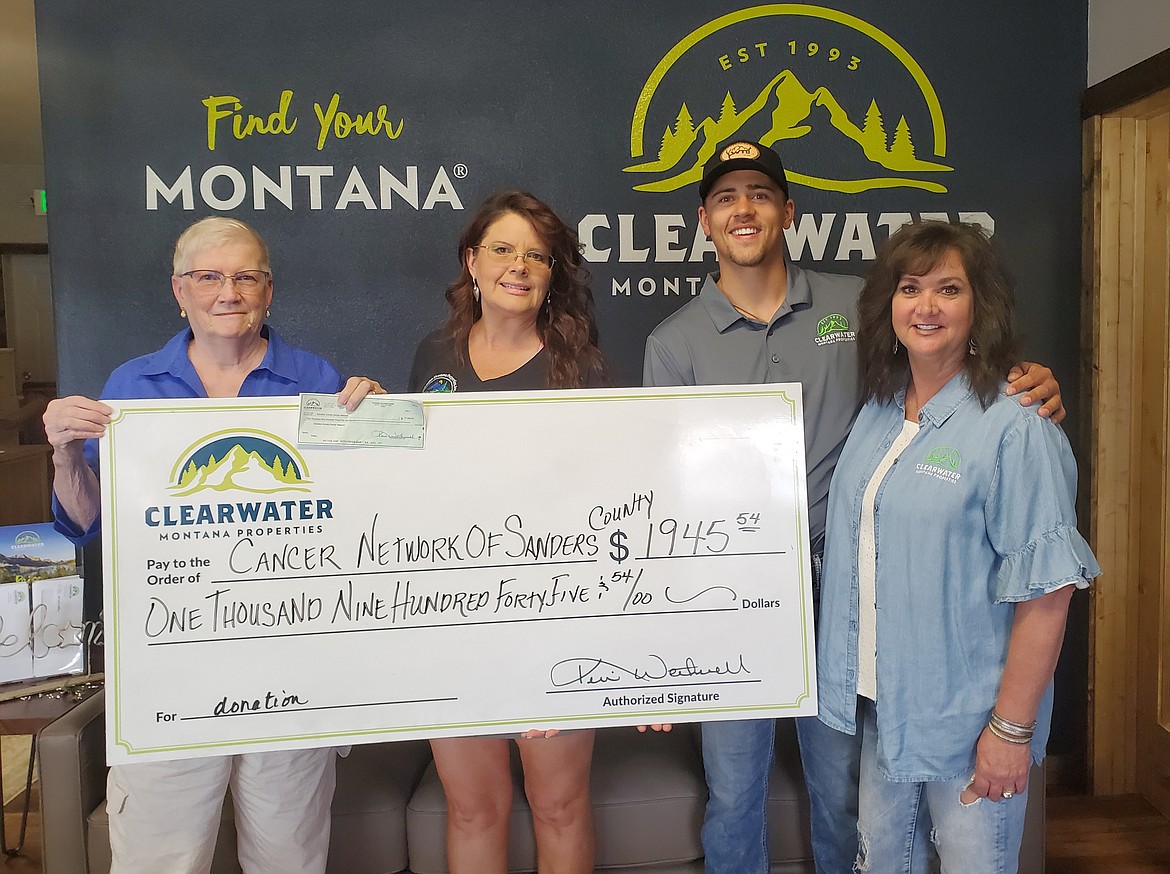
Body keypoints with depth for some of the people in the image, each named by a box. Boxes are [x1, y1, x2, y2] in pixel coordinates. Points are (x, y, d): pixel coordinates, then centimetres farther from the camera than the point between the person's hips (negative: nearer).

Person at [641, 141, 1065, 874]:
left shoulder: (857, 305, 2)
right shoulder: (674, 343, 0)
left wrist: (1030, 383, -14)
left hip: (840, 588, 1)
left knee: (844, 792, 15)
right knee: (733, 797, 13)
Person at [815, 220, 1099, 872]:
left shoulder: (1015, 428, -18)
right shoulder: (876, 413, 3)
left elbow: (1046, 592, -19)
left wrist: (1011, 728, -18)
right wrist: (853, 682, 10)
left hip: (968, 714, -6)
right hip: (882, 702, 6)